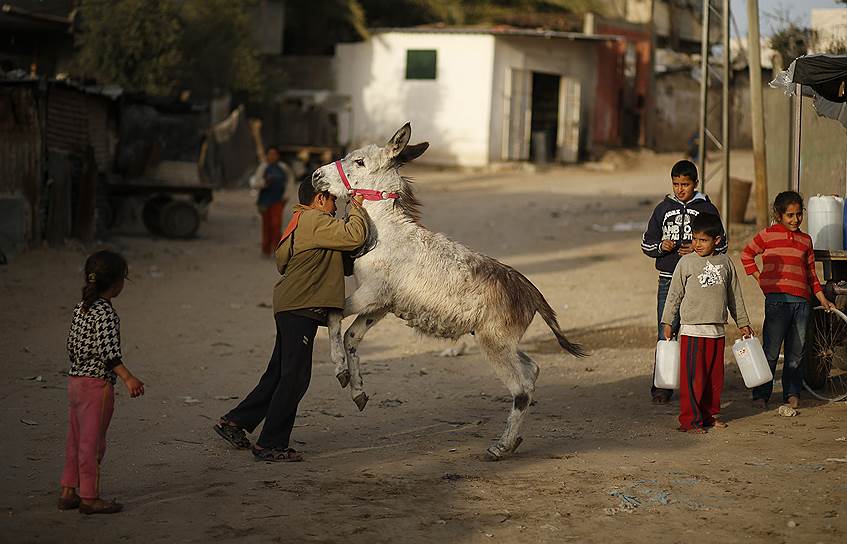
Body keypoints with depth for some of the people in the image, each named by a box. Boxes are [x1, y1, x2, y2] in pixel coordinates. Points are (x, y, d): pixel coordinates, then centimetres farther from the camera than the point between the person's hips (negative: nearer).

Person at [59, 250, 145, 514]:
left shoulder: (81, 309, 9)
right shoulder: (106, 313, -17)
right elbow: (107, 350, -25)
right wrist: (128, 378, -29)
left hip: (75, 380, 9)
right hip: (97, 383, -9)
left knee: (76, 441, 15)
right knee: (92, 442, -1)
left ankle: (68, 492, 21)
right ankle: (89, 498, 6)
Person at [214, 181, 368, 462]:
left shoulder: (301, 222, 20)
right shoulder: (315, 221, -12)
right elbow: (354, 236, -21)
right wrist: (357, 207, -4)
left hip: (291, 309, 10)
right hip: (300, 309, -10)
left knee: (279, 375, 17)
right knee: (294, 378, -6)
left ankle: (234, 422, 22)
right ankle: (270, 444, -2)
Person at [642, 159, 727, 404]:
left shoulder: (707, 209, 4)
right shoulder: (664, 208, 9)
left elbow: (721, 245, 6)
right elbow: (646, 243, 14)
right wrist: (660, 246, -8)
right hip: (669, 280, 1)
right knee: (666, 334, -2)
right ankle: (662, 386, 4)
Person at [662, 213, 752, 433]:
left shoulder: (725, 262, 7)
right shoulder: (687, 262, -3)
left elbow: (734, 295, 16)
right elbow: (674, 294, 1)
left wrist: (742, 322, 18)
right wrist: (667, 322, 0)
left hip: (717, 330, 4)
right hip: (692, 330, -4)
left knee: (715, 375, 10)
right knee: (693, 377, -5)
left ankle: (710, 414, 23)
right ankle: (689, 420, -1)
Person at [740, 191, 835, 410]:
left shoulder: (805, 240, 18)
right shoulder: (768, 235, 4)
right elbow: (746, 254, 14)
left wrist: (822, 299, 21)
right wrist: (760, 279, 5)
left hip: (801, 300, 4)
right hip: (777, 299, -4)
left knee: (796, 351, 6)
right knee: (771, 350, -7)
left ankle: (792, 393, 16)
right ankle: (761, 395, 0)